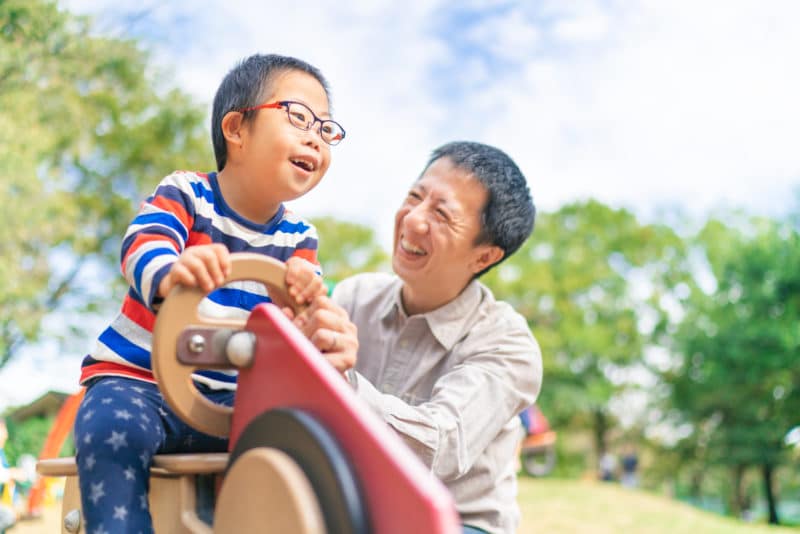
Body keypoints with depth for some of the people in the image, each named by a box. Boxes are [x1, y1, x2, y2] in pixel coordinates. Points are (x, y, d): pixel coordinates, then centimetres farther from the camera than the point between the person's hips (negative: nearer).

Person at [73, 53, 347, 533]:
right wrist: (170, 274, -53)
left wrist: (307, 299, -31)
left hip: (228, 398, 4)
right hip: (137, 380, -3)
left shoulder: (298, 238, 6)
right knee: (113, 429, -34)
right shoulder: (184, 196, -7)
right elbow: (142, 249, -28)